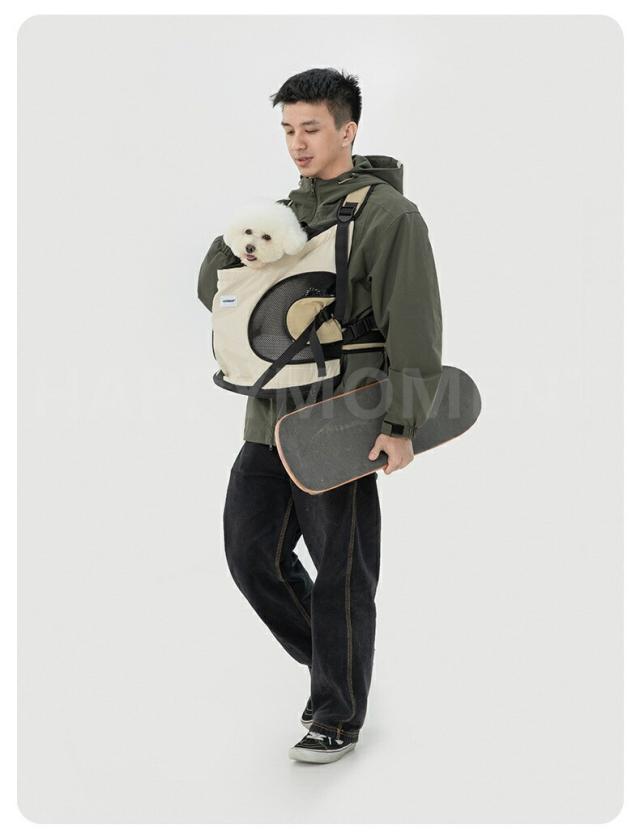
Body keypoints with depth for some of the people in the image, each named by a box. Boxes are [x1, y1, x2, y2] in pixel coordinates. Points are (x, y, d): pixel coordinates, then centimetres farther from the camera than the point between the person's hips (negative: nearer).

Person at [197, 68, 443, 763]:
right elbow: (213, 286, 13)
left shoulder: (389, 215, -8)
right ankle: (331, 662, 30)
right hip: (272, 418, 7)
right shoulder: (287, 211, 15)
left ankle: (338, 718, 17)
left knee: (341, 572, 2)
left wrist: (402, 424, -20)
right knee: (253, 552, 9)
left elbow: (413, 325, -14)